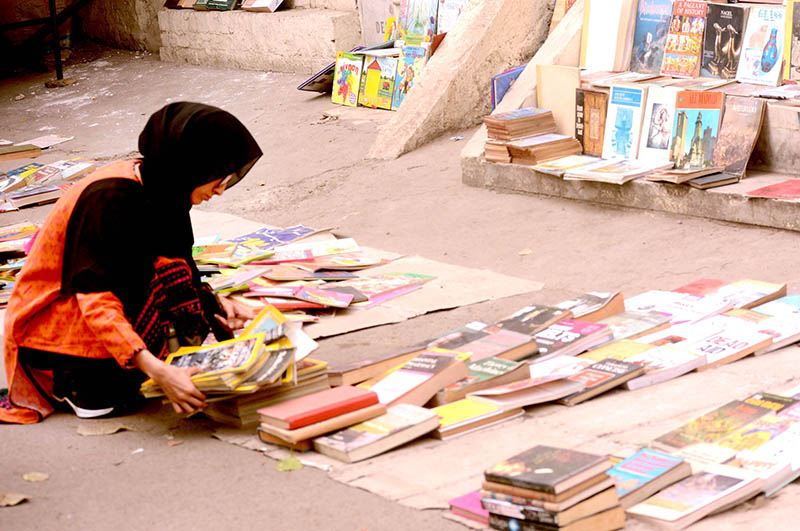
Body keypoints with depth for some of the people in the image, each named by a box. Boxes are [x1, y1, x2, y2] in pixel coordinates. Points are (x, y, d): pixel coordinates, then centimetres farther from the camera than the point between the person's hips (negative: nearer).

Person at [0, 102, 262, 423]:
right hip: (47, 322, -8)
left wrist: (214, 307, -11)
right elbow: (96, 300, -33)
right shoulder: (110, 198, -28)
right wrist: (158, 371, -42)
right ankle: (73, 376, -8)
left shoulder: (159, 191, -3)